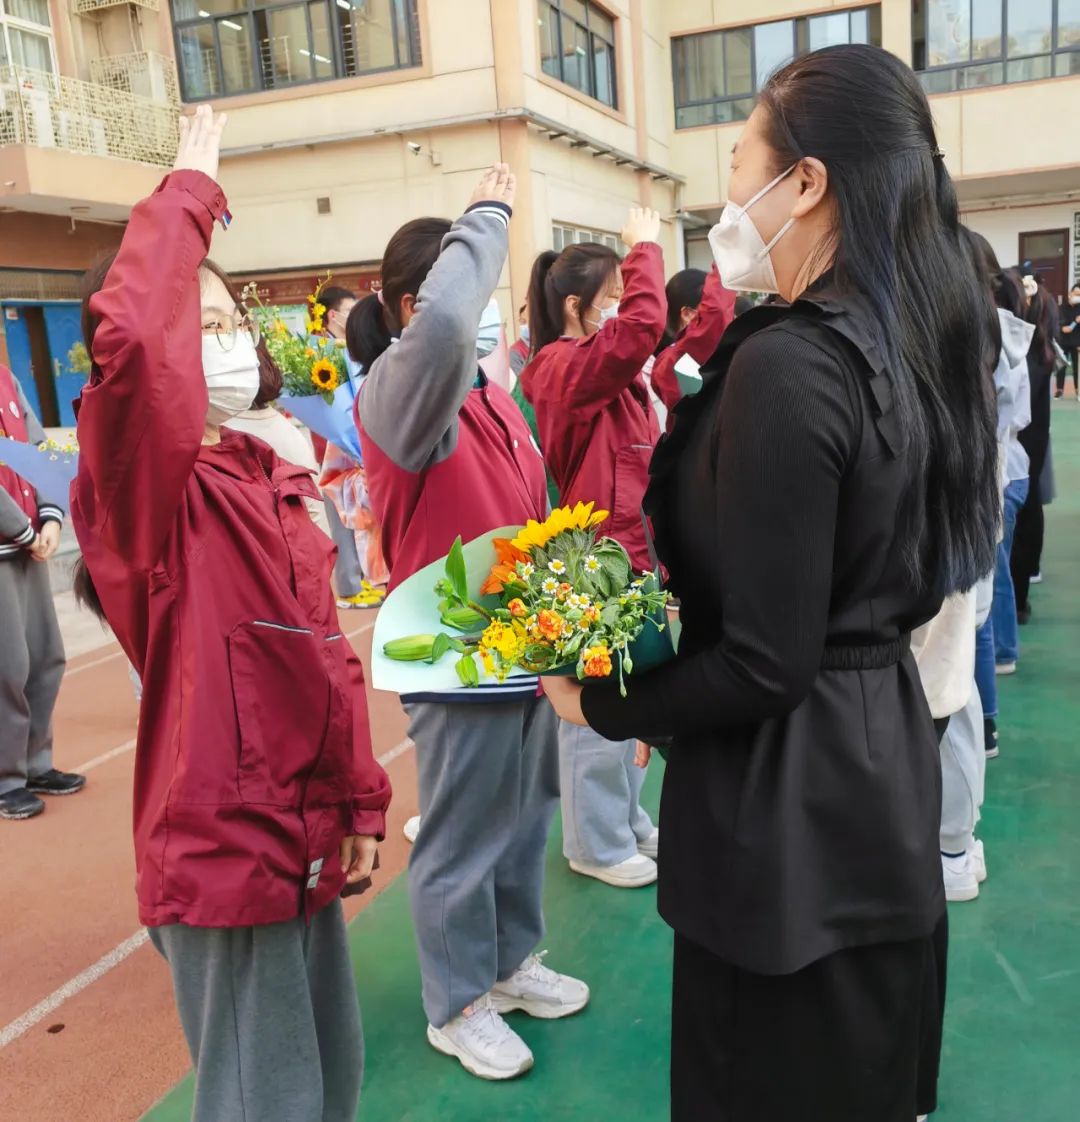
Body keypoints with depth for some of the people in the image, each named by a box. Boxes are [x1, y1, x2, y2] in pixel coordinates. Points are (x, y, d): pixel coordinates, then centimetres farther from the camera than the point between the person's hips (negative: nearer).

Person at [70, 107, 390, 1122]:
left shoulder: (268, 481, 9)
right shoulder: (143, 496, -15)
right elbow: (131, 339, -37)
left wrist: (358, 803, 13)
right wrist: (191, 193, -21)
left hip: (302, 839, 8)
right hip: (225, 849, -8)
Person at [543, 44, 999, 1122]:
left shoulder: (787, 365, -24)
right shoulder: (907, 343, 3)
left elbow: (763, 662, -23)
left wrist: (599, 705, -9)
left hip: (789, 799, -8)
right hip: (885, 759, 9)